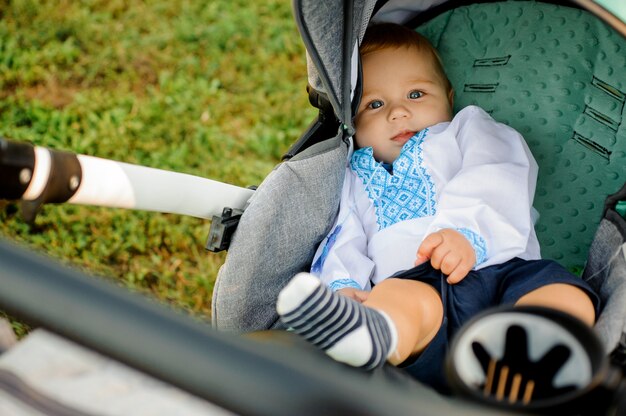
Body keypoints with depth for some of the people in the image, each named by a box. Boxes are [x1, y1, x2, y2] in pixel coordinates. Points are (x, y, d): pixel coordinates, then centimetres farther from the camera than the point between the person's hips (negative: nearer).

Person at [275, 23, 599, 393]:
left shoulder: (468, 126, 30)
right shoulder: (357, 175, 34)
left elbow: (494, 182, 8)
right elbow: (345, 239, 17)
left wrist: (467, 232, -16)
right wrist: (342, 284, -9)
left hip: (501, 269, 1)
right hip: (412, 279, -1)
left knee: (571, 301, -30)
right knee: (409, 300, -37)